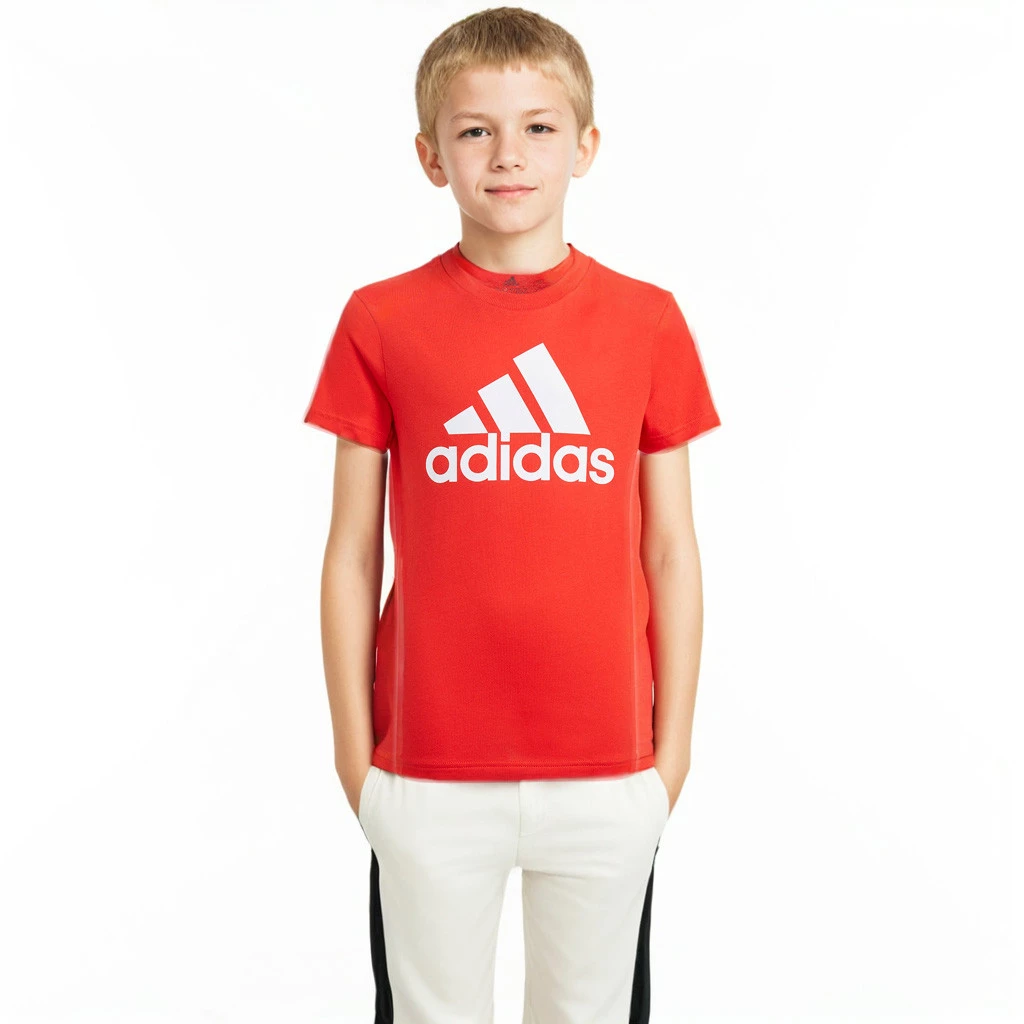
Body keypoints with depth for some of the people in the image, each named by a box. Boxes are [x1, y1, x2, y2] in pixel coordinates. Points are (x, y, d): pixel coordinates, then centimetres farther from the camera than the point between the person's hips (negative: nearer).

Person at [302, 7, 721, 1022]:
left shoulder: (647, 322, 0)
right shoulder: (382, 323, -2)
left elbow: (671, 550, 4)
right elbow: (351, 555, 1)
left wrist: (673, 741, 4)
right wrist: (353, 746, 2)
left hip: (607, 767, 1)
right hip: (429, 768, 0)